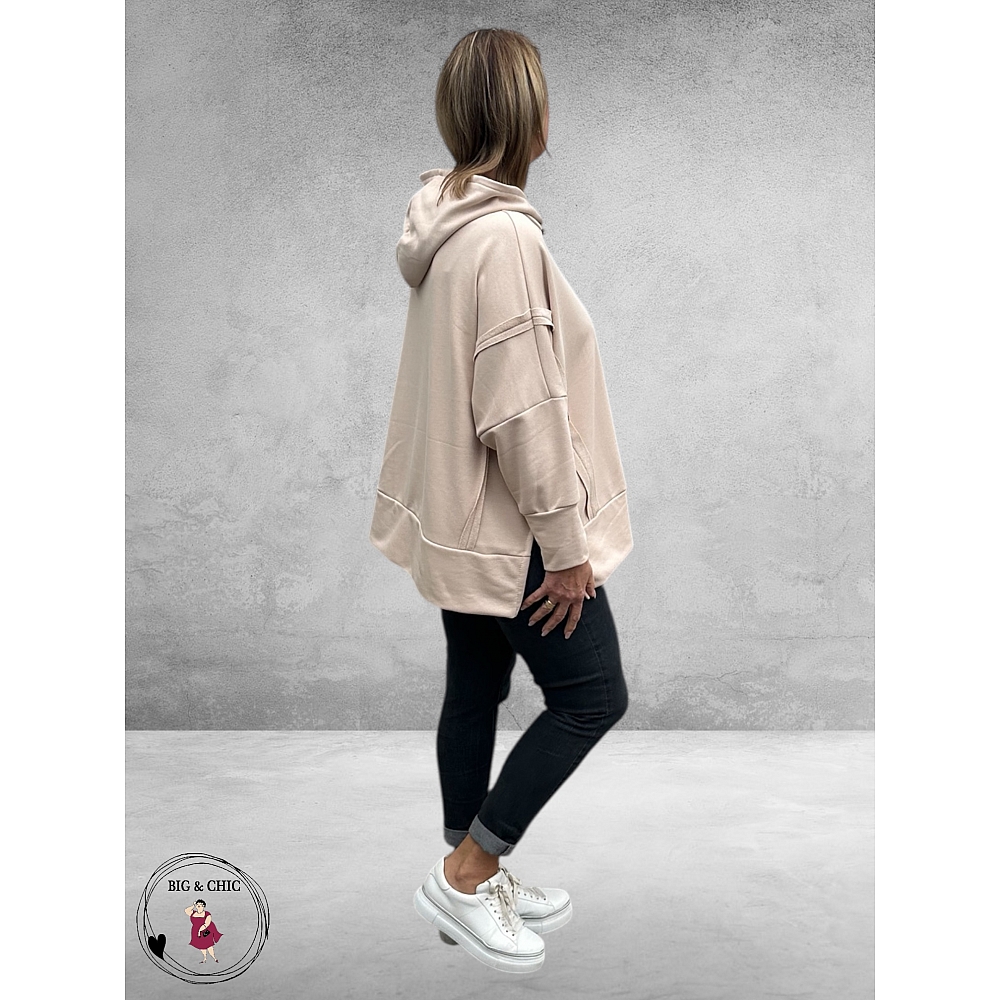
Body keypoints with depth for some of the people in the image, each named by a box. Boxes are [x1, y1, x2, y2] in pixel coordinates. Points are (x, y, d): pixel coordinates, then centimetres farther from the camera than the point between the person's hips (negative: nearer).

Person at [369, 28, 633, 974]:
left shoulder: (445, 220, 8)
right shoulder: (505, 236, -23)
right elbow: (522, 410, -24)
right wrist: (566, 542, -16)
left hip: (458, 514, 10)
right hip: (507, 525, -10)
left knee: (475, 690, 17)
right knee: (593, 694, 5)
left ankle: (476, 882, 33)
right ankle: (465, 874, 14)